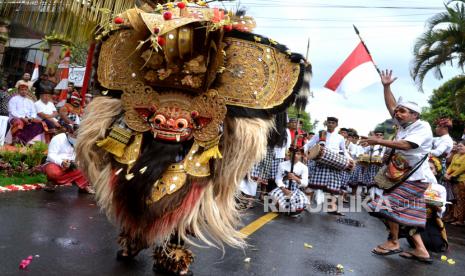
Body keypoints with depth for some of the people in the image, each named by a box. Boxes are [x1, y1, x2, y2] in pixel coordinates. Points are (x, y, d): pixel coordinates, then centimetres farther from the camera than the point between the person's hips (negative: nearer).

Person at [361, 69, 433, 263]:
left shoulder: (422, 126, -14)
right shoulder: (404, 125, 10)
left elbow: (406, 145, -28)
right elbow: (391, 106, 10)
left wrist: (379, 141, -27)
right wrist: (386, 86, 3)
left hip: (415, 176, -9)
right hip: (404, 175, 9)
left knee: (390, 205, -11)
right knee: (408, 212, 8)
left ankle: (394, 242, 4)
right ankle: (421, 250, 14)